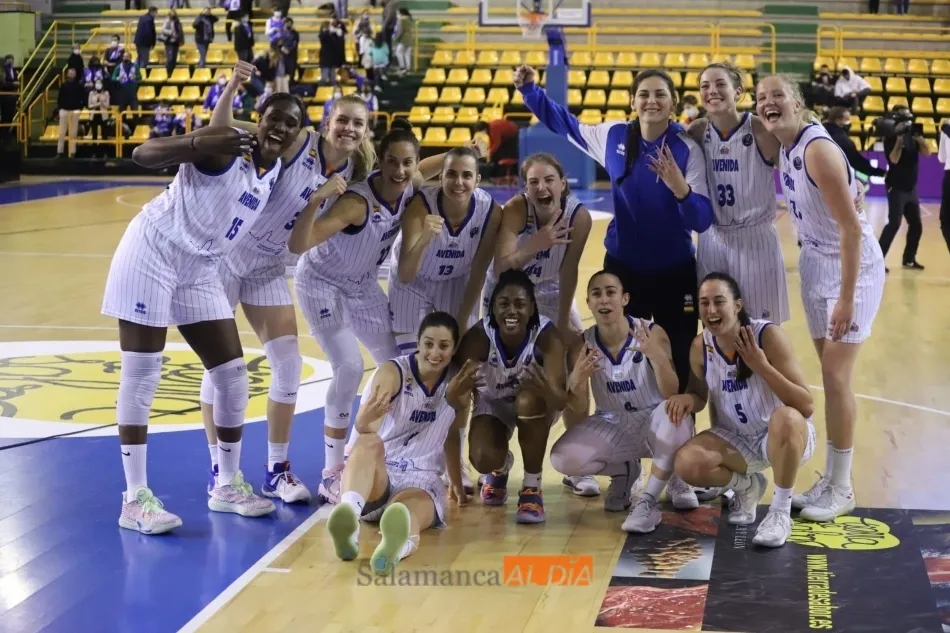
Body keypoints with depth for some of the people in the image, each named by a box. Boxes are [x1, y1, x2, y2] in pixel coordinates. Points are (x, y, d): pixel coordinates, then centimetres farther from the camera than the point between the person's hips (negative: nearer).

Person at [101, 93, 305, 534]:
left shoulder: (278, 172, 5)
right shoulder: (226, 147, -18)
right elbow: (143, 154, -29)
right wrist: (200, 143, -43)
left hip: (199, 269, 8)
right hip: (152, 253, -8)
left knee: (233, 374, 6)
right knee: (141, 377, -5)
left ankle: (227, 486, 21)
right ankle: (135, 499, 0)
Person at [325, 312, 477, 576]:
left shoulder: (458, 382, 4)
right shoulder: (393, 373, -9)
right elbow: (363, 427, -27)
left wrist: (457, 484, 25)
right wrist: (367, 417, -51)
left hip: (420, 482, 1)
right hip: (377, 477, -1)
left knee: (408, 510, -39)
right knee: (369, 442, -38)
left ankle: (398, 544, -79)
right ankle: (348, 517, -68)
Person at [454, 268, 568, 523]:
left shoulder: (547, 335, -32)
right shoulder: (478, 337, -29)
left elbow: (562, 400, -41)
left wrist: (548, 391, -65)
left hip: (536, 406, -1)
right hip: (493, 403, 1)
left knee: (530, 398, -37)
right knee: (483, 459, -25)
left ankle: (532, 487, -16)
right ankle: (501, 466, 17)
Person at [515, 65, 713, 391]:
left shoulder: (687, 149, -13)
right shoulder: (614, 136, -4)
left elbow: (702, 221, -18)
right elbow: (565, 124, 13)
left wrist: (679, 187, -35)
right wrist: (529, 90, 4)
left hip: (675, 271, -2)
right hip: (622, 266, 2)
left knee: (678, 363, 6)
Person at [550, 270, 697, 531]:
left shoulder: (652, 334, -17)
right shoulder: (582, 346, -9)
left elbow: (672, 396, -24)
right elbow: (580, 409, -9)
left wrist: (657, 357, -43)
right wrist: (576, 380, -32)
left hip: (654, 422, -3)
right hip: (613, 427, 3)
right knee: (562, 458, -23)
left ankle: (649, 502, -20)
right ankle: (624, 471, 11)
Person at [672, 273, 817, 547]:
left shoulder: (768, 335, -22)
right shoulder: (700, 346, -7)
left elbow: (806, 406, -25)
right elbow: (701, 396, 12)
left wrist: (761, 366, -34)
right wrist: (688, 399, -13)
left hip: (787, 437, -5)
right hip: (736, 440, 5)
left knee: (785, 417, -40)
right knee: (687, 463, -23)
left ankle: (781, 512, -19)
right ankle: (746, 486, 12)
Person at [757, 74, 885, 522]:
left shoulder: (818, 149, -25)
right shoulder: (783, 148, 0)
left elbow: (852, 228, -26)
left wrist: (846, 298, -26)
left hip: (853, 265, -8)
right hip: (815, 262, 8)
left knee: (837, 374, -4)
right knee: (828, 373, 13)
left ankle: (842, 489, 7)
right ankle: (830, 480, 22)